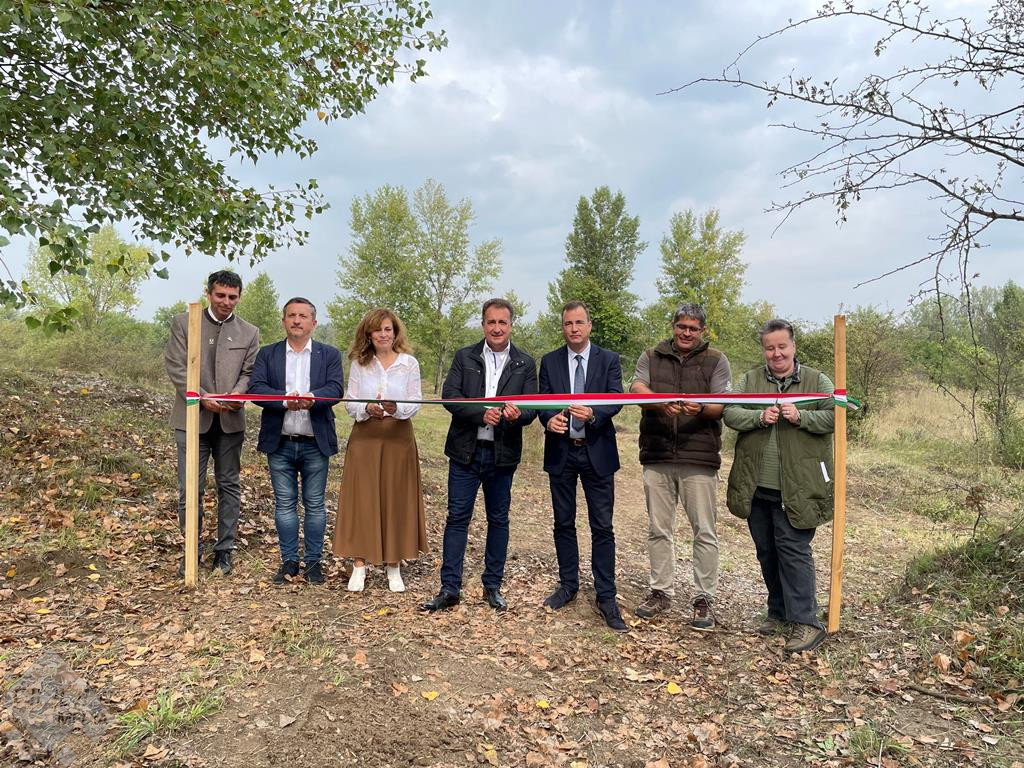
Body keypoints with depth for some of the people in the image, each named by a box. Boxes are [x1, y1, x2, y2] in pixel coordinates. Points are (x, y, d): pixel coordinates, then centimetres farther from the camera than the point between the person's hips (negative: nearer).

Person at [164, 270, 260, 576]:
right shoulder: (183, 322, 4)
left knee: (229, 486, 9)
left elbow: (248, 372, 4)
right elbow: (175, 366, -3)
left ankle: (224, 549, 21)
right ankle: (192, 551, 15)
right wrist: (202, 397, -14)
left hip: (230, 420, 2)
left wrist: (237, 394, -17)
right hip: (192, 418, -2)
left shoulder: (249, 332, 9)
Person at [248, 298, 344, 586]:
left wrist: (312, 397, -30)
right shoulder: (267, 354, 7)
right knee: (284, 504, 9)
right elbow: (256, 388, -7)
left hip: (315, 443, -1)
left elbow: (336, 388, -9)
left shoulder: (329, 354, 5)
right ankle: (289, 561, 20)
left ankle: (313, 561, 18)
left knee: (315, 504, 6)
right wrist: (285, 400, -24)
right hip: (280, 443, 1)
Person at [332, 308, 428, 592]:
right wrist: (367, 410, -19)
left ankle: (394, 566, 15)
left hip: (398, 438, -1)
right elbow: (350, 404, 2)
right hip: (365, 438, 1)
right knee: (362, 499, 1)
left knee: (396, 500, 4)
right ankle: (360, 565, 9)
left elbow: (415, 403, -3)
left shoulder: (409, 363, 1)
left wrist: (396, 408, -24)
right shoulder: (359, 364, 5)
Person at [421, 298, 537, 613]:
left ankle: (493, 586, 24)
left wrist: (518, 414, -25)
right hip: (466, 451, 0)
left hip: (503, 454, 1)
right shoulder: (464, 357, 3)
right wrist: (481, 413, -21)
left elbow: (532, 407, -1)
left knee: (498, 519, 10)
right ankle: (450, 589, 11)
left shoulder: (525, 363, 4)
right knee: (457, 517, 2)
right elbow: (449, 396, -6)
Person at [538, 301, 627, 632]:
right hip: (561, 451, 2)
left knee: (602, 527, 1)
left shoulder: (609, 360, 0)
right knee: (563, 523, 12)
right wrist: (549, 419, -23)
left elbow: (616, 400, -9)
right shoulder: (549, 361, 5)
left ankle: (606, 598, 9)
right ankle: (568, 585, 28)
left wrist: (593, 413, -30)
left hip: (597, 452, -2)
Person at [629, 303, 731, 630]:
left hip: (699, 458, -2)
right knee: (658, 530, 11)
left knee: (704, 532, 2)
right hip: (657, 457, 2)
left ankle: (704, 599, 14)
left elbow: (722, 403, -5)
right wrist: (661, 402, -29)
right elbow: (636, 388, -8)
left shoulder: (715, 361, 5)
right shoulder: (651, 357, 9)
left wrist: (701, 408, -28)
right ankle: (661, 592, 24)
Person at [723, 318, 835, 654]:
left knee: (793, 549, -7)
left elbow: (834, 417, -5)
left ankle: (806, 622, 0)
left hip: (795, 488, -4)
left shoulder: (817, 381, 3)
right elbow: (729, 413, -2)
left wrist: (800, 416, -21)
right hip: (756, 487, 4)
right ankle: (779, 611, 29)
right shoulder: (749, 380, 9)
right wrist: (759, 416, -18)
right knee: (766, 551, 14)